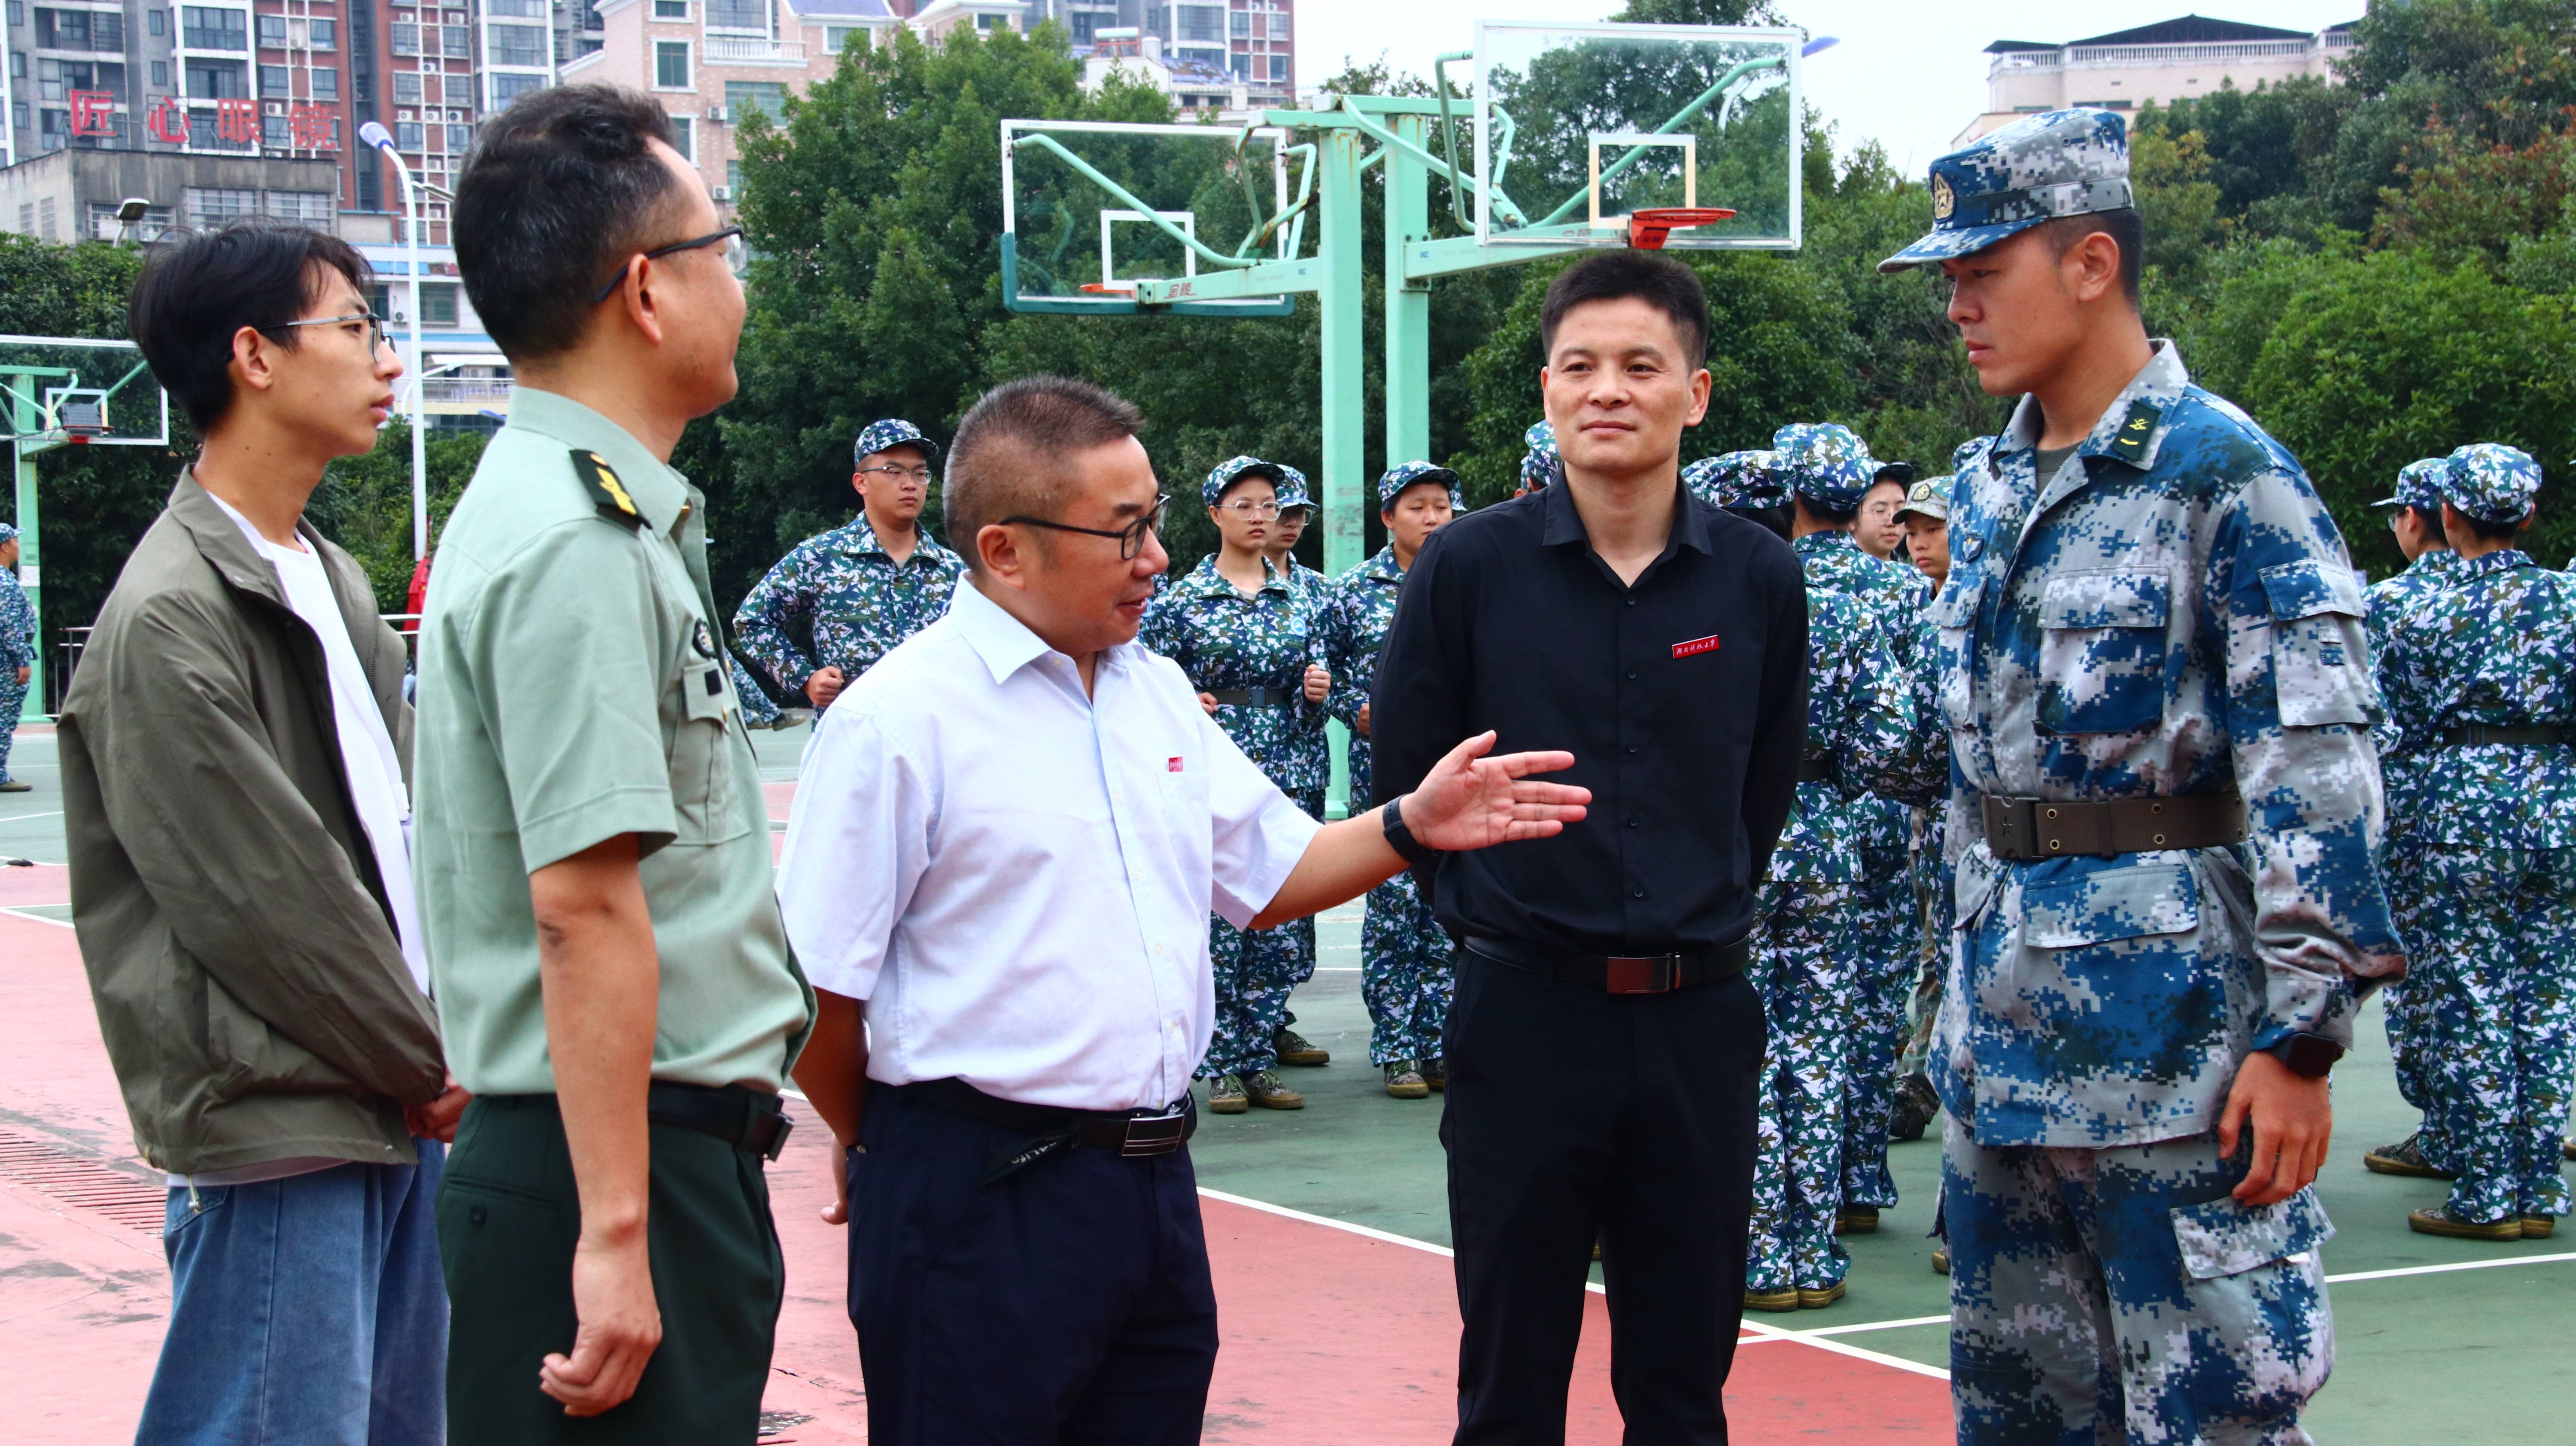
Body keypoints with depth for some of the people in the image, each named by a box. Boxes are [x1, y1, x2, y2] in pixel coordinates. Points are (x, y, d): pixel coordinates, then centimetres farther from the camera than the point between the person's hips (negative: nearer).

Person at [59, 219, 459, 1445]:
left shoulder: (331, 578, 15)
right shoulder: (170, 618, -15)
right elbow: (265, 903, -17)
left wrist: (441, 1043, 5)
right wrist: (434, 1064, -8)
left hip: (405, 1111, 9)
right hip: (277, 1136, -9)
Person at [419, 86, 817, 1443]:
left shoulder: (584, 510, 15)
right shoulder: (580, 544, -18)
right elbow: (584, 902, -24)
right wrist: (615, 1236, -26)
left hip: (667, 1142, 10)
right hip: (623, 1160, -10)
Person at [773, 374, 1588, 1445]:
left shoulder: (1160, 695, 13)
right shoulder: (897, 720, -11)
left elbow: (1268, 876, 21)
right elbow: (816, 986, -10)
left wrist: (1411, 827, 6)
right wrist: (873, 1143, 1)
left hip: (1154, 1184, 7)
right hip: (978, 1196, -7)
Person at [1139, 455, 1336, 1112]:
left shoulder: (1296, 601, 12)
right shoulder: (1181, 600, 2)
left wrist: (1317, 692, -4)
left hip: (1288, 775, 3)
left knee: (1281, 924, 1)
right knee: (1219, 921, -6)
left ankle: (1259, 1062, 8)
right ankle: (1223, 1068, 1)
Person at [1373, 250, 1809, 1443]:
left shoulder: (1760, 579, 0)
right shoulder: (1468, 567, -5)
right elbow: (1400, 775, 4)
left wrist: (1705, 918, 11)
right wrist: (1490, 909, 6)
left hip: (1699, 1019, 2)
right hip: (1524, 1016, -1)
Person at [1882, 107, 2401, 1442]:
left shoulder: (2225, 474, -11)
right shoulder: (1986, 491, 12)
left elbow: (2316, 771, -15)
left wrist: (2301, 1039, -19)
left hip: (2176, 1032, -8)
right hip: (2004, 1028, 8)